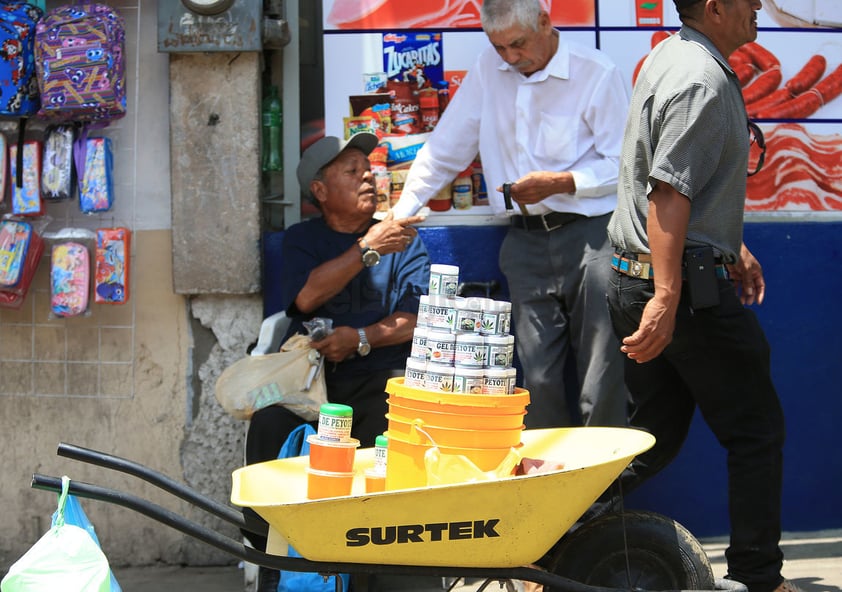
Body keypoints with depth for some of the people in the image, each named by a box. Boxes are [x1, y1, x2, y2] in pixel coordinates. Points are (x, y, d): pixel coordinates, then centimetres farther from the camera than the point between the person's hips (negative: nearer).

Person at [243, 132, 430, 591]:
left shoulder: (402, 240, 15)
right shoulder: (301, 239, 15)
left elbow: (416, 320, 3)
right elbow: (306, 296, -7)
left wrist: (361, 338, -13)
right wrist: (367, 249, -14)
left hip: (380, 374, 0)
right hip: (309, 375, 1)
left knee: (389, 433, -33)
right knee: (269, 426, -29)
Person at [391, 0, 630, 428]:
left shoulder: (596, 74, -4)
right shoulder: (489, 69, 11)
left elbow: (625, 166, -3)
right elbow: (445, 149, 16)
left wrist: (562, 182, -15)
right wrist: (399, 214, 10)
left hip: (589, 234, -4)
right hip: (526, 241, 4)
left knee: (603, 384, -7)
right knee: (537, 381, -2)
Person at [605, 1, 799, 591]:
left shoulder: (671, 57, 14)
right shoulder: (702, 80, -18)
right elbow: (669, 194, -26)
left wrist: (733, 248, 29)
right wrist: (666, 298, -30)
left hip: (637, 280, 10)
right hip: (688, 285, -10)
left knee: (656, 436, 15)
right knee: (757, 432, 5)